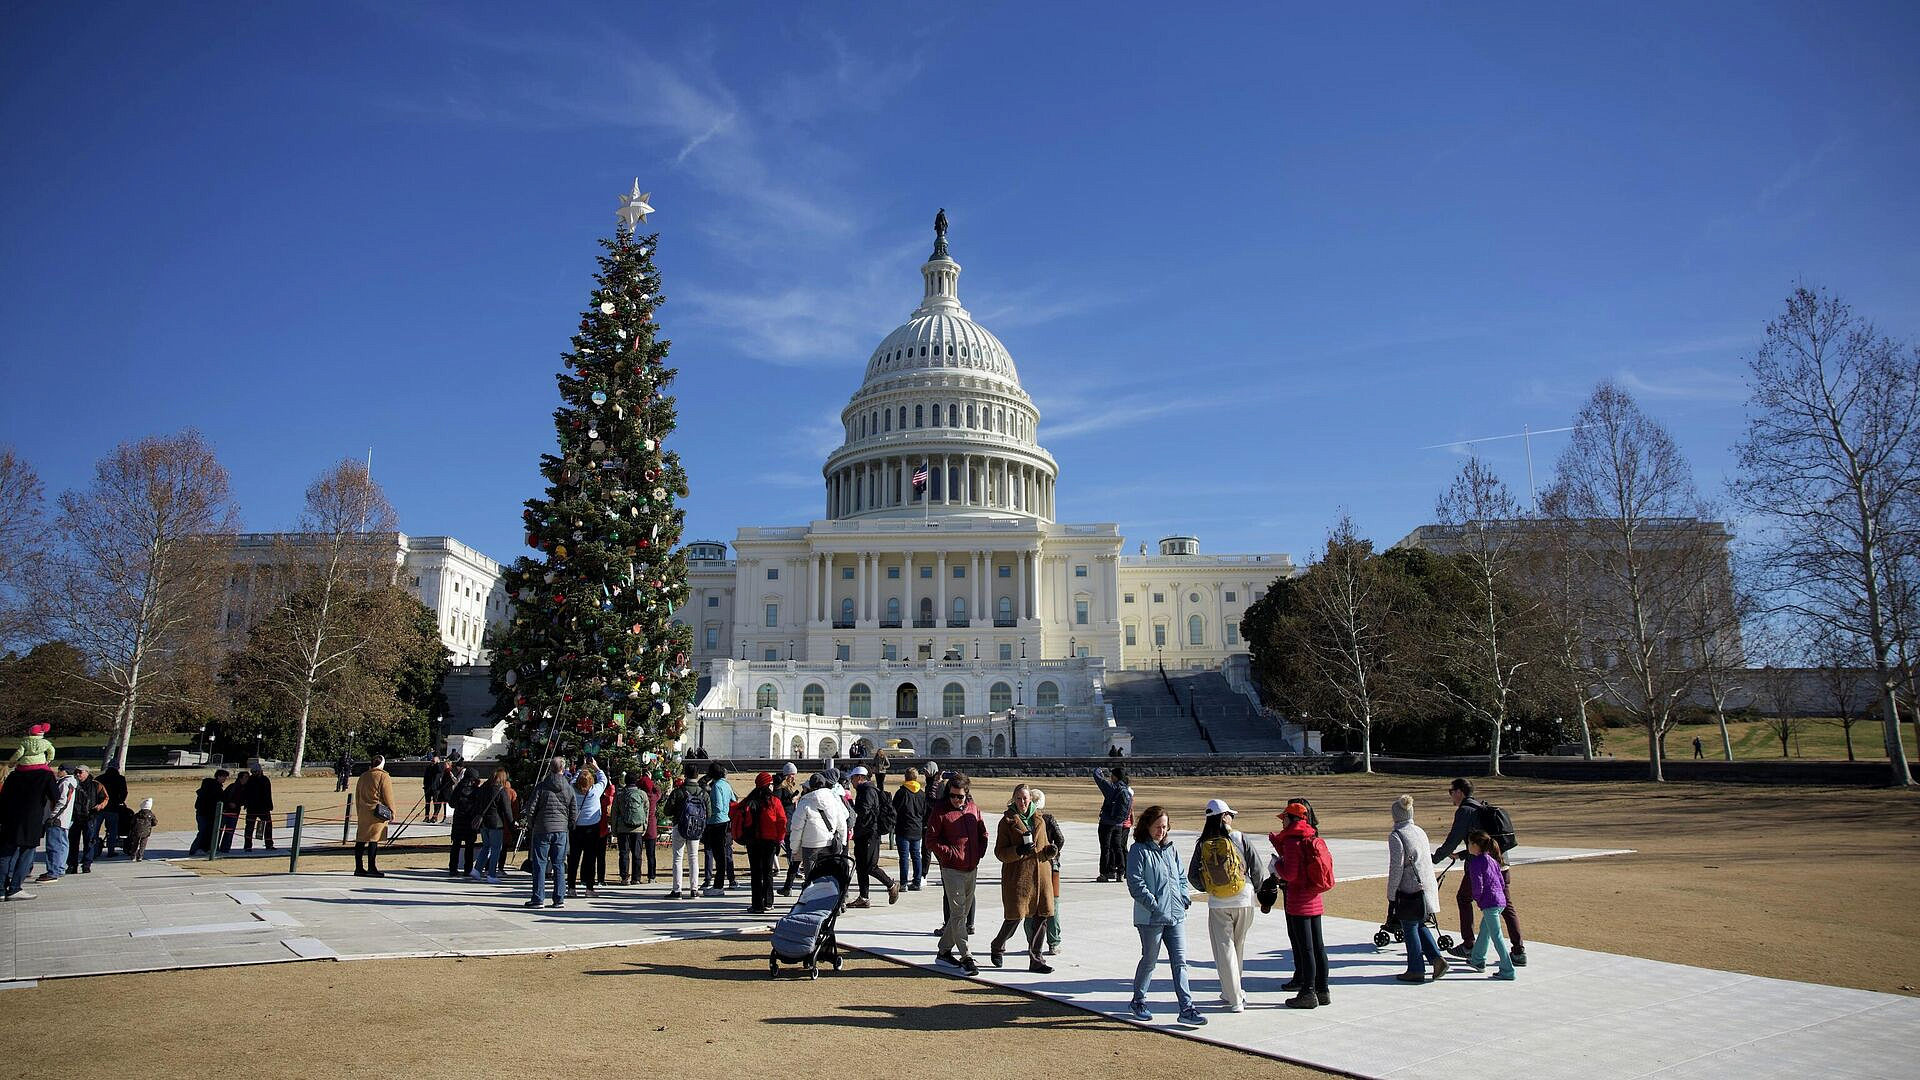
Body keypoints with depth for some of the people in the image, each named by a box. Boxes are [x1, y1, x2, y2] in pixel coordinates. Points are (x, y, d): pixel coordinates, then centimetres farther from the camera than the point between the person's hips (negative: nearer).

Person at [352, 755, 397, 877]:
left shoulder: (363, 776, 13)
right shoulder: (384, 777, -7)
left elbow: (357, 795, 18)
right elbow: (388, 797, -9)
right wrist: (392, 812, 0)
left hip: (363, 812, 6)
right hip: (377, 813, -6)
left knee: (361, 839, 9)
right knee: (374, 840, -5)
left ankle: (358, 868, 13)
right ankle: (372, 868, -5)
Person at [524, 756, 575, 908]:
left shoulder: (542, 786, -5)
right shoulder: (569, 789, 3)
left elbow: (531, 809, -5)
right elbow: (574, 810, 4)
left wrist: (531, 826, 11)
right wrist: (568, 827, 16)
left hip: (542, 829, -2)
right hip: (561, 830, 2)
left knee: (540, 864, 4)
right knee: (559, 865, 7)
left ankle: (537, 899, 4)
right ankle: (558, 899, 7)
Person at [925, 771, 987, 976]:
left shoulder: (973, 809, 7)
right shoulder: (940, 812, -8)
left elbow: (983, 834, 17)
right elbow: (931, 841, -8)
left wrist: (978, 854, 5)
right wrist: (951, 854, -13)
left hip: (972, 869, 6)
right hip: (952, 870, -6)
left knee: (962, 912, 12)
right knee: (958, 913, -9)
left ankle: (944, 950, 25)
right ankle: (966, 957, -7)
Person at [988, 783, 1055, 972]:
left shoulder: (1038, 819, 13)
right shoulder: (1007, 821, -2)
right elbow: (999, 852, -5)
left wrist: (1049, 850, 2)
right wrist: (1019, 851, -20)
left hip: (1040, 873, 5)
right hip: (1017, 875, -5)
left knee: (1041, 917, 2)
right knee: (1015, 916, -2)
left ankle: (1036, 959, 13)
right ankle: (997, 947, 26)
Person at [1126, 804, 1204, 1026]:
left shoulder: (1170, 848, 14)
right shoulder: (1139, 850, -8)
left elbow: (1181, 876, 22)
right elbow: (1135, 884, -13)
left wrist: (1184, 898, 7)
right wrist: (1155, 906, -17)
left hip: (1176, 915, 6)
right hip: (1151, 917, -6)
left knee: (1180, 961, 2)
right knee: (1149, 960, 7)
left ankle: (1187, 1008, 4)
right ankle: (1137, 1002, 26)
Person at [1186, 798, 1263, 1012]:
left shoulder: (1202, 844, -2)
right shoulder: (1239, 837, -5)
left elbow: (1192, 876, -2)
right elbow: (1258, 866, -3)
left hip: (1217, 905, 0)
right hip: (1243, 900, 0)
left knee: (1224, 950, 5)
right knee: (1238, 947, 18)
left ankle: (1235, 1000, 2)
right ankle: (1230, 992, 29)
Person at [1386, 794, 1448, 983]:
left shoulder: (1396, 836, -14)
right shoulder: (1420, 831, 9)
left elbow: (1396, 868, -15)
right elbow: (1427, 859, 15)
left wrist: (1391, 895, -7)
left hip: (1410, 890, -7)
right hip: (1428, 886, 7)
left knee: (1410, 928, 5)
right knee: (1420, 925, 21)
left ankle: (1416, 970, 12)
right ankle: (1436, 957, 10)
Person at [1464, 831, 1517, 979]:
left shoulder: (1475, 862, -13)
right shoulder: (1491, 859, 13)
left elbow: (1478, 886, -16)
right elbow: (1502, 882, 16)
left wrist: (1477, 900, 1)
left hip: (1489, 903, -9)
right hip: (1500, 900, 9)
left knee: (1496, 936, -4)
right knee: (1484, 929, 23)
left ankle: (1507, 971, -3)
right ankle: (1478, 959, 36)